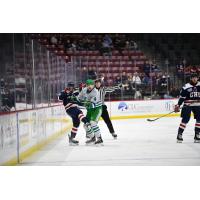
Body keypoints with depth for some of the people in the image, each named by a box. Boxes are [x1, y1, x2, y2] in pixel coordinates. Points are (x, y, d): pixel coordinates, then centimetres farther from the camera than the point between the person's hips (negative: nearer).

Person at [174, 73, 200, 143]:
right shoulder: (186, 87, -6)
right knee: (185, 119, -10)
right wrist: (178, 105, -9)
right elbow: (182, 97, -5)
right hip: (187, 105, -4)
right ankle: (179, 134, -6)